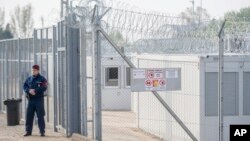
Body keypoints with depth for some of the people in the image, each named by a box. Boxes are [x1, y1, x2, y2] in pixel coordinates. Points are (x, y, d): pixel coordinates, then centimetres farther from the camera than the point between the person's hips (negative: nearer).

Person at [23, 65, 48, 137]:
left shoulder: (42, 79, -2)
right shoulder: (29, 79, 13)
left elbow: (44, 88, -13)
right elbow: (25, 86, 6)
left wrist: (35, 90, -19)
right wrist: (29, 90, -14)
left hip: (39, 99, -4)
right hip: (31, 99, 4)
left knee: (40, 116, -4)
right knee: (29, 116, 5)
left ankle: (42, 131, 1)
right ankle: (28, 131, 13)